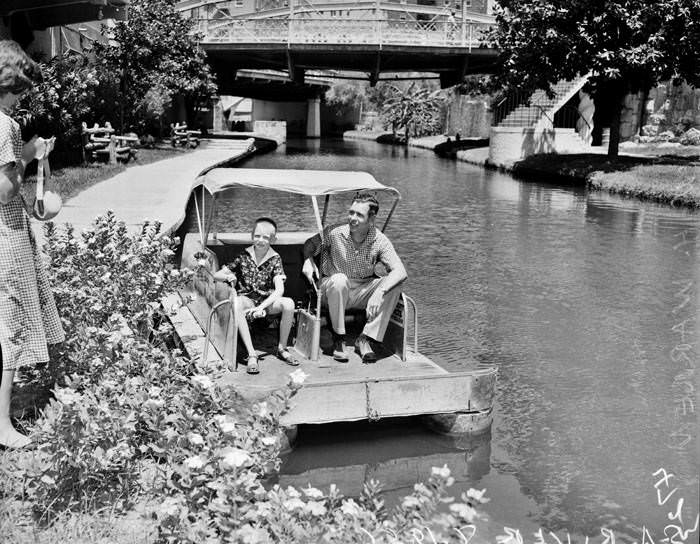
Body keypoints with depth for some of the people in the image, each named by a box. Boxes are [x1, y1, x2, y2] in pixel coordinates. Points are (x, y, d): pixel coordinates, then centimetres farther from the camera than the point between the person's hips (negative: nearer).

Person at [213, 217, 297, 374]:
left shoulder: (275, 259, -1)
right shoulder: (244, 256, 1)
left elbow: (279, 289, -13)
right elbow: (216, 275, 2)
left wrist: (261, 307, -27)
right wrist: (228, 276, -23)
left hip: (267, 301, 1)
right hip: (247, 299, -1)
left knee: (289, 303, -30)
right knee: (236, 303, -37)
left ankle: (282, 348, -6)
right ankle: (251, 354, -34)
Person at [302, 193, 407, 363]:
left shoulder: (379, 240, -14)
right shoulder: (335, 233, -16)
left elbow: (400, 271, -23)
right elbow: (310, 243, 2)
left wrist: (379, 292, -40)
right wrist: (308, 260, -21)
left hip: (362, 291, 2)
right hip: (334, 289, -2)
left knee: (394, 286, -24)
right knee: (339, 279, -37)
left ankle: (366, 339, -17)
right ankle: (339, 339, -19)